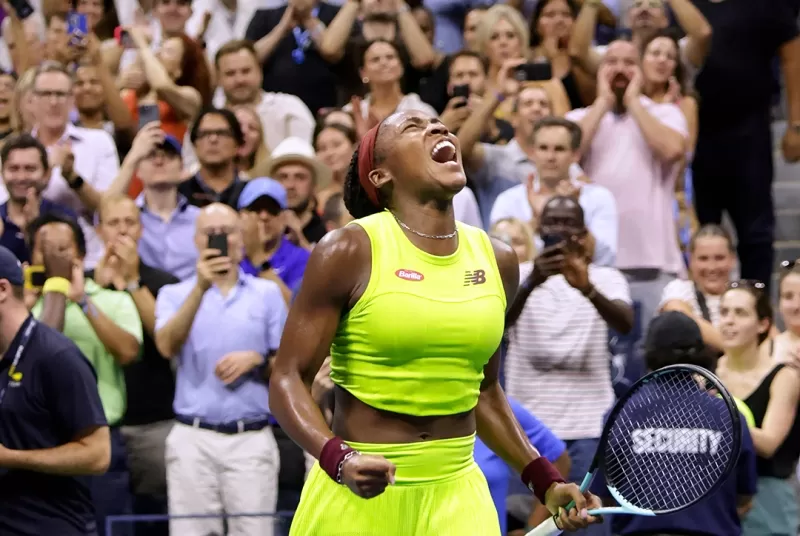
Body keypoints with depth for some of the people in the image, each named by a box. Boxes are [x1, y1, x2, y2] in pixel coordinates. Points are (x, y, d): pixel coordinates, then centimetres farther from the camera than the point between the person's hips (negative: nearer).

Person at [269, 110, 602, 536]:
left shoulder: (497, 260, 7)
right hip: (359, 495, -3)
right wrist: (339, 460, -25)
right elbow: (289, 379, -9)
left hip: (456, 495, 4)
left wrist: (544, 480, 12)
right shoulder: (350, 252, -7)